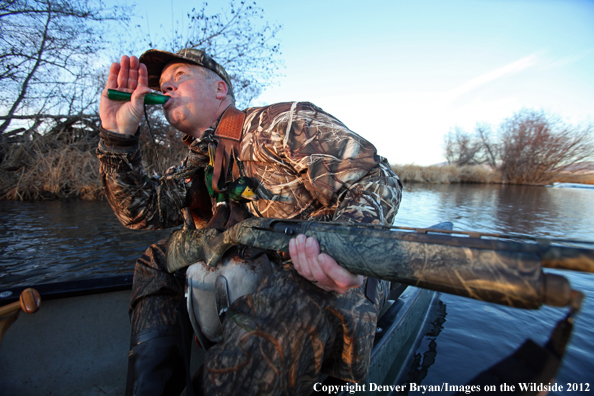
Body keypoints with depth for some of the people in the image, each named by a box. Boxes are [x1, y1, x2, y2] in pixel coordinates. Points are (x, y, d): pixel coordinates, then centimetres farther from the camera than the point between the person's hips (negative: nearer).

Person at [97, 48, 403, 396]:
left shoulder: (284, 122, -11)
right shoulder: (200, 166, 15)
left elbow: (376, 179, -18)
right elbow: (141, 210, 7)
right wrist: (118, 134, -3)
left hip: (341, 280, -7)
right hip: (260, 280, 8)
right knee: (157, 260, 9)